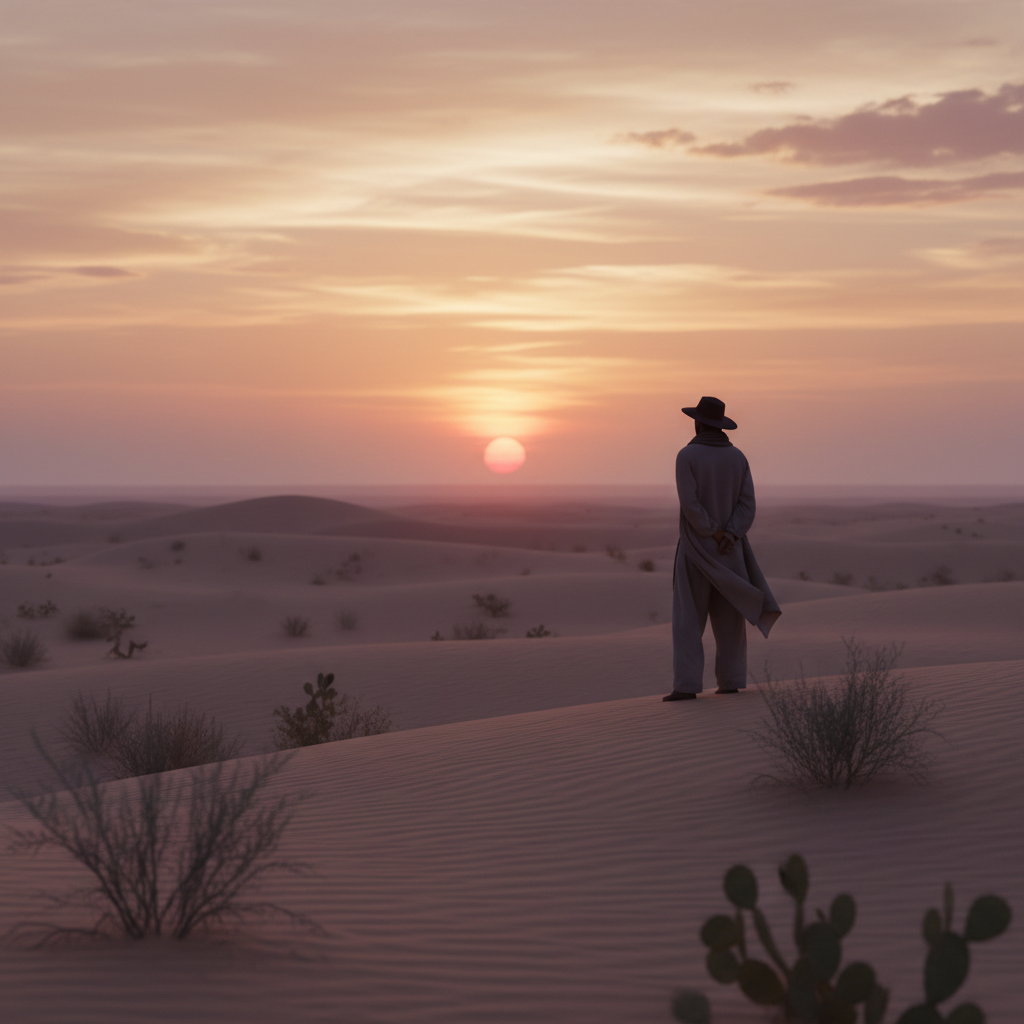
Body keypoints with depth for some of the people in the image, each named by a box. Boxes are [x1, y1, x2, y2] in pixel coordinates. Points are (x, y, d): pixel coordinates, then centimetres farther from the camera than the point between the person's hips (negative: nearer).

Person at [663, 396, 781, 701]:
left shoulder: (686, 456, -11)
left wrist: (715, 534, -12)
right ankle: (730, 681, 10)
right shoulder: (738, 457, 5)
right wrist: (729, 536, -13)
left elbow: (690, 504, -20)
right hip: (730, 549, 4)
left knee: (688, 619, -3)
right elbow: (747, 505, -4)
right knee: (729, 616, 11)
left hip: (697, 548, -4)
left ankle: (686, 685, -11)